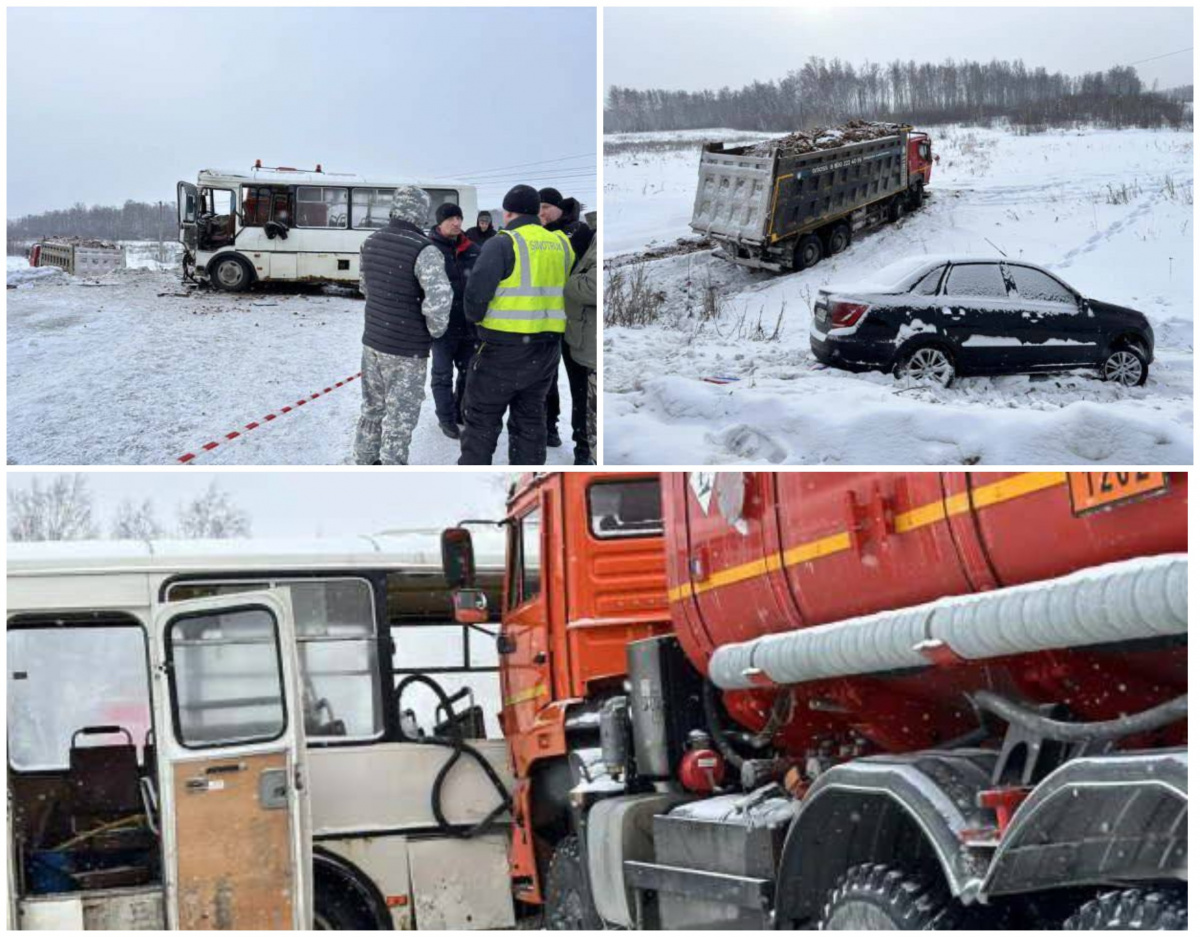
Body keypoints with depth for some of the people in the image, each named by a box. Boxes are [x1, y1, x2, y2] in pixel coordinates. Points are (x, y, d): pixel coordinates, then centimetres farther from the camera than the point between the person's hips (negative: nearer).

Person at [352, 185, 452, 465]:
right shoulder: (423, 250, -20)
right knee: (400, 415, 3)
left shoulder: (371, 241, 4)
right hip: (407, 348, -7)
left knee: (372, 407, 21)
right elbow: (440, 297, -30)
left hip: (372, 340, 7)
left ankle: (366, 463, 32)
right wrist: (435, 329, -12)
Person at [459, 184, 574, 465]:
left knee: (482, 421, 5)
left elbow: (477, 291, -20)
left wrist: (475, 316, 0)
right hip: (546, 350, 6)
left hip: (504, 348, -6)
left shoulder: (503, 244, -12)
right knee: (530, 419, 15)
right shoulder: (560, 244, 7)